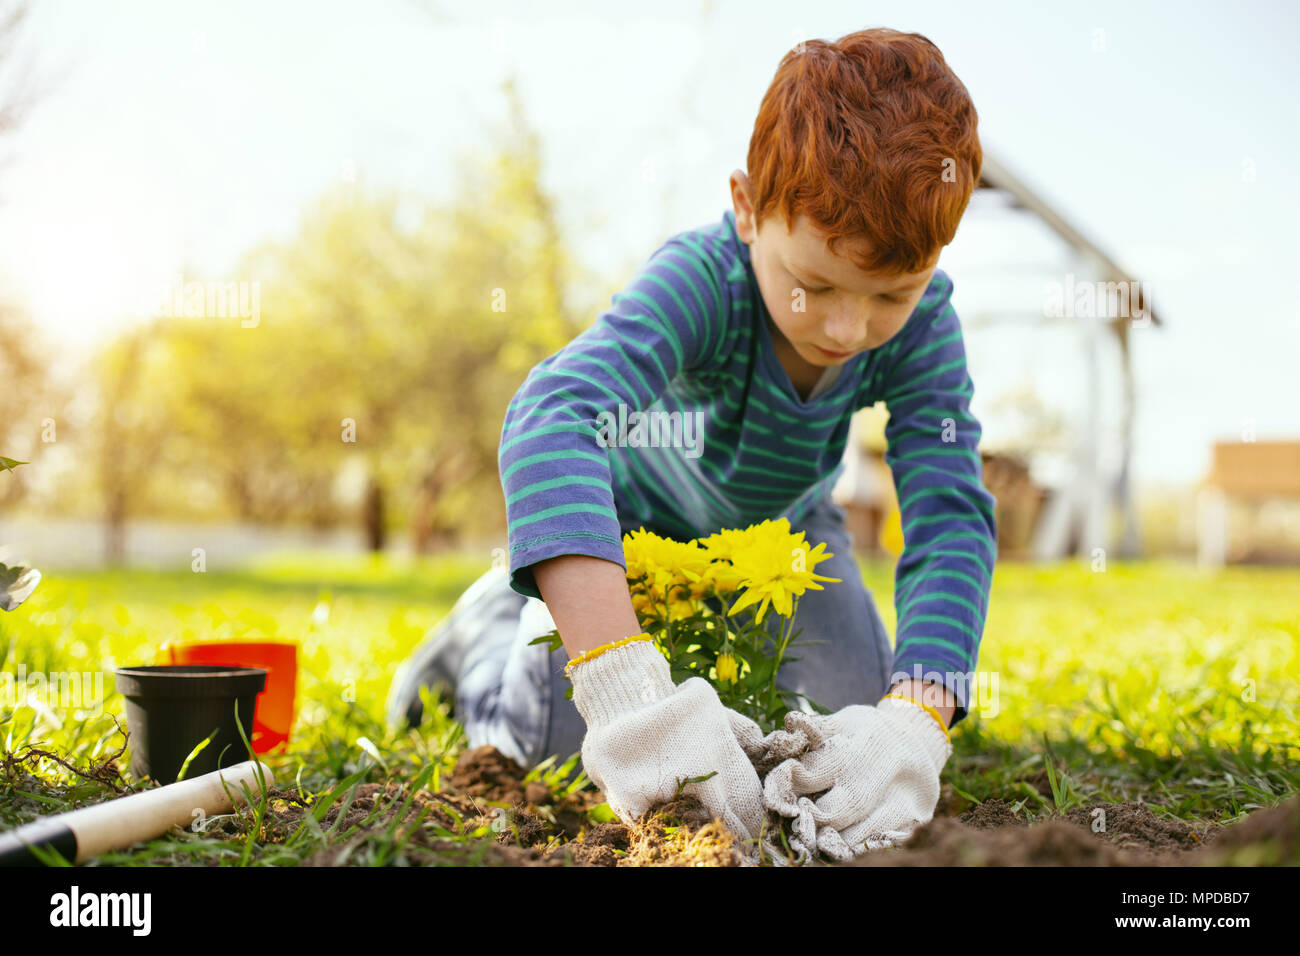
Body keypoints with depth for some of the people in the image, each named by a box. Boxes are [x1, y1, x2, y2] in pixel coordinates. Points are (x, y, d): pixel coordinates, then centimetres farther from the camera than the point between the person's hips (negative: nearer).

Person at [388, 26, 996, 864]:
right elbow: (554, 418, -59)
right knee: (543, 735, -13)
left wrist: (915, 721, -54)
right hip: (631, 507, -3)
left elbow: (953, 518, -36)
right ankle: (491, 627, 23)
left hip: (782, 524, 4)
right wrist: (625, 684, -71)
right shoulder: (701, 277, -41)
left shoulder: (923, 324, -29)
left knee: (860, 727, -6)